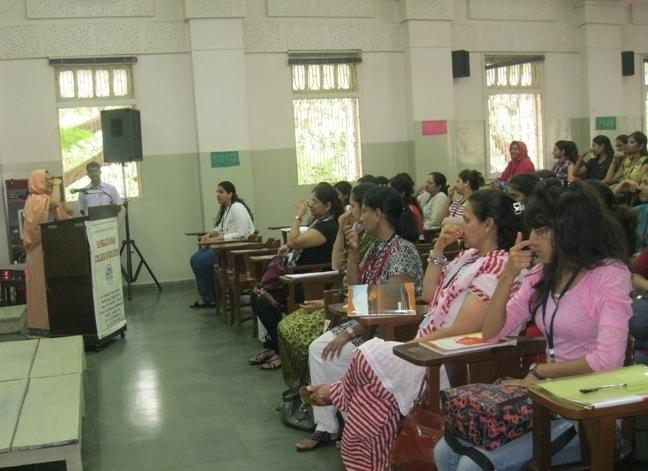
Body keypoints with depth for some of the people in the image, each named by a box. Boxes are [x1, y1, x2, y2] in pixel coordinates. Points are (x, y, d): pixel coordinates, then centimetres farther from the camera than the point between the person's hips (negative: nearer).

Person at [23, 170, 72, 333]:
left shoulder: (47, 199, 15)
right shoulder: (35, 200, -13)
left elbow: (67, 211, 11)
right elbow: (54, 203, -32)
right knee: (43, 285, -6)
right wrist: (56, 186, -16)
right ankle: (41, 323, -2)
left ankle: (49, 320, 16)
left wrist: (60, 189, 3)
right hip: (40, 249, -9)